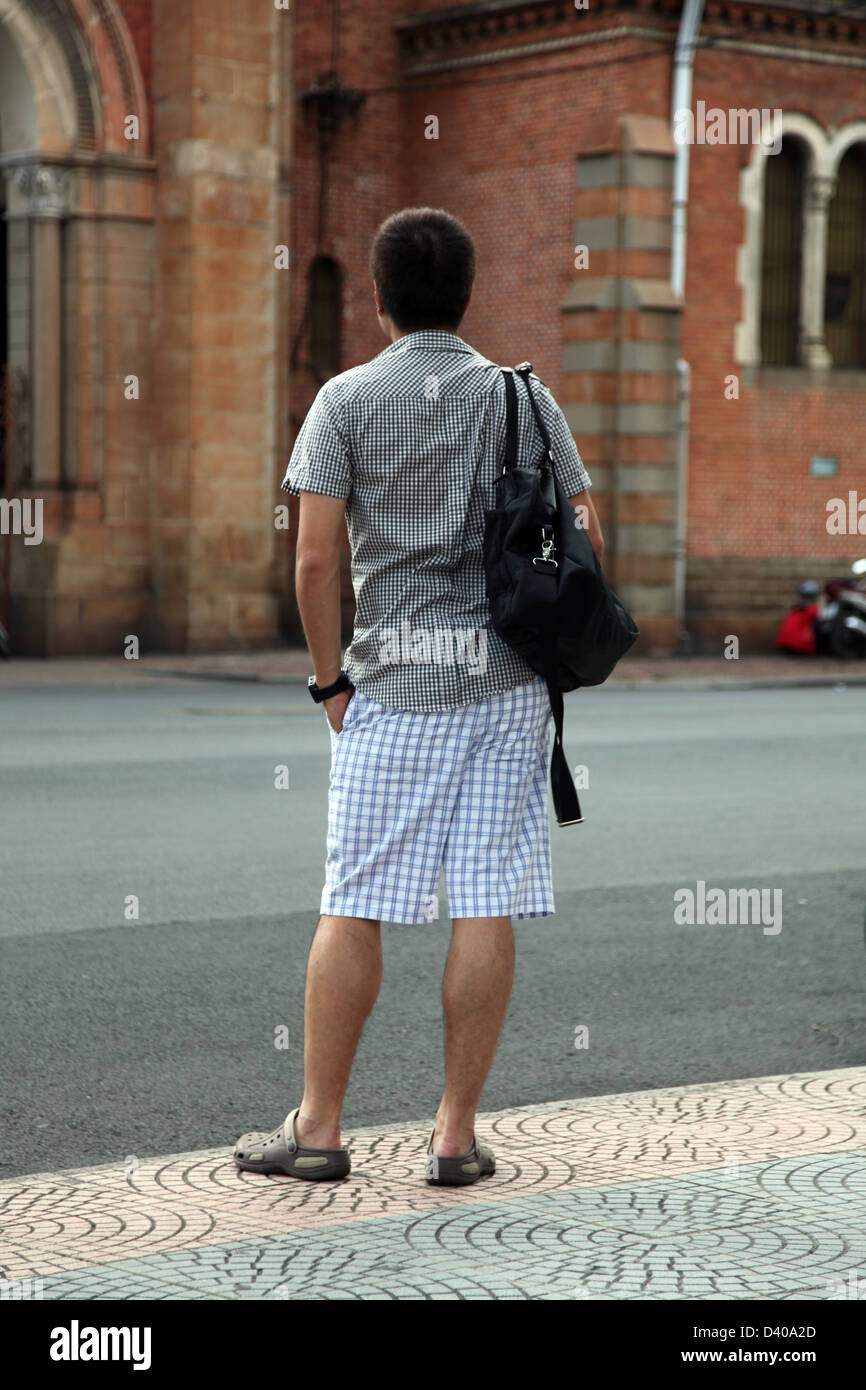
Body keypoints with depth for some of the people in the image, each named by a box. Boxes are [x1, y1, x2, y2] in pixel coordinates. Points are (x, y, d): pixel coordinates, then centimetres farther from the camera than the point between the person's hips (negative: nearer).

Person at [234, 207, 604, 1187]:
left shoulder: (348, 398, 0)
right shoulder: (523, 396, 7)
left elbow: (315, 555, -7)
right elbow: (583, 537, 3)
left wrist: (329, 677, 2)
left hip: (394, 683, -2)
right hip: (508, 682, 2)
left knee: (354, 906, 4)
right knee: (487, 905, 3)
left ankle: (318, 1127, 10)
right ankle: (457, 1134, 6)